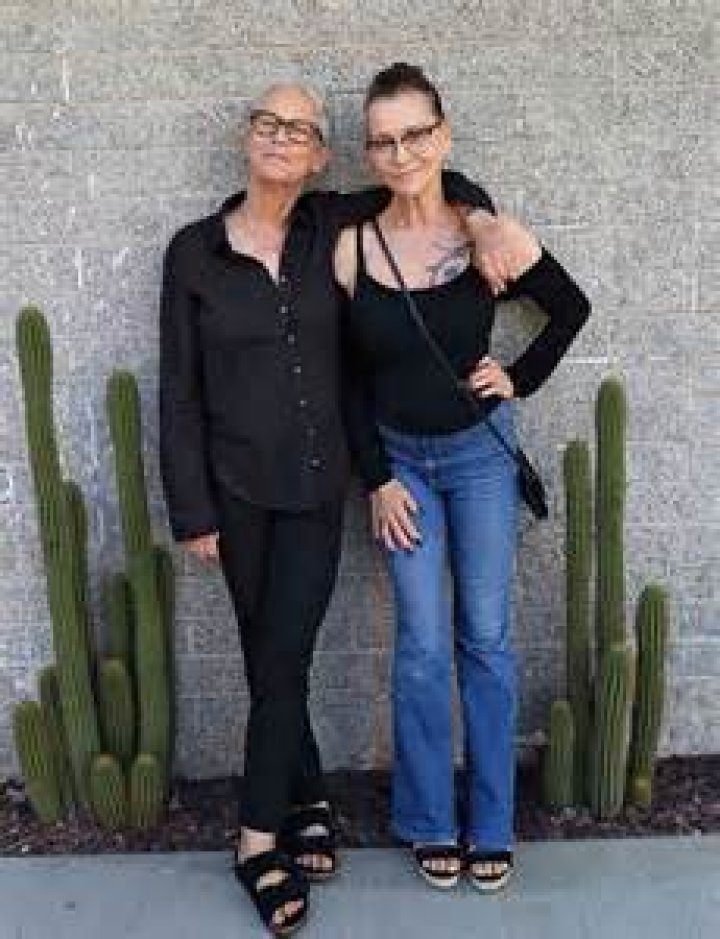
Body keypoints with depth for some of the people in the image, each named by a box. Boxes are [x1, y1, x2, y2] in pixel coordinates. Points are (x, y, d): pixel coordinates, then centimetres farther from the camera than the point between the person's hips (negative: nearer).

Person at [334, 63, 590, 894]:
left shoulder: (491, 236, -10)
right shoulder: (350, 248, -8)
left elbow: (572, 308, 6)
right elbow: (348, 378, -1)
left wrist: (521, 379, -2)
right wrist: (376, 480, -4)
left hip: (480, 455, 0)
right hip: (400, 461, 0)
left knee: (486, 639, 6)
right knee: (422, 646, 3)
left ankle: (491, 824, 22)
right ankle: (430, 822, 21)